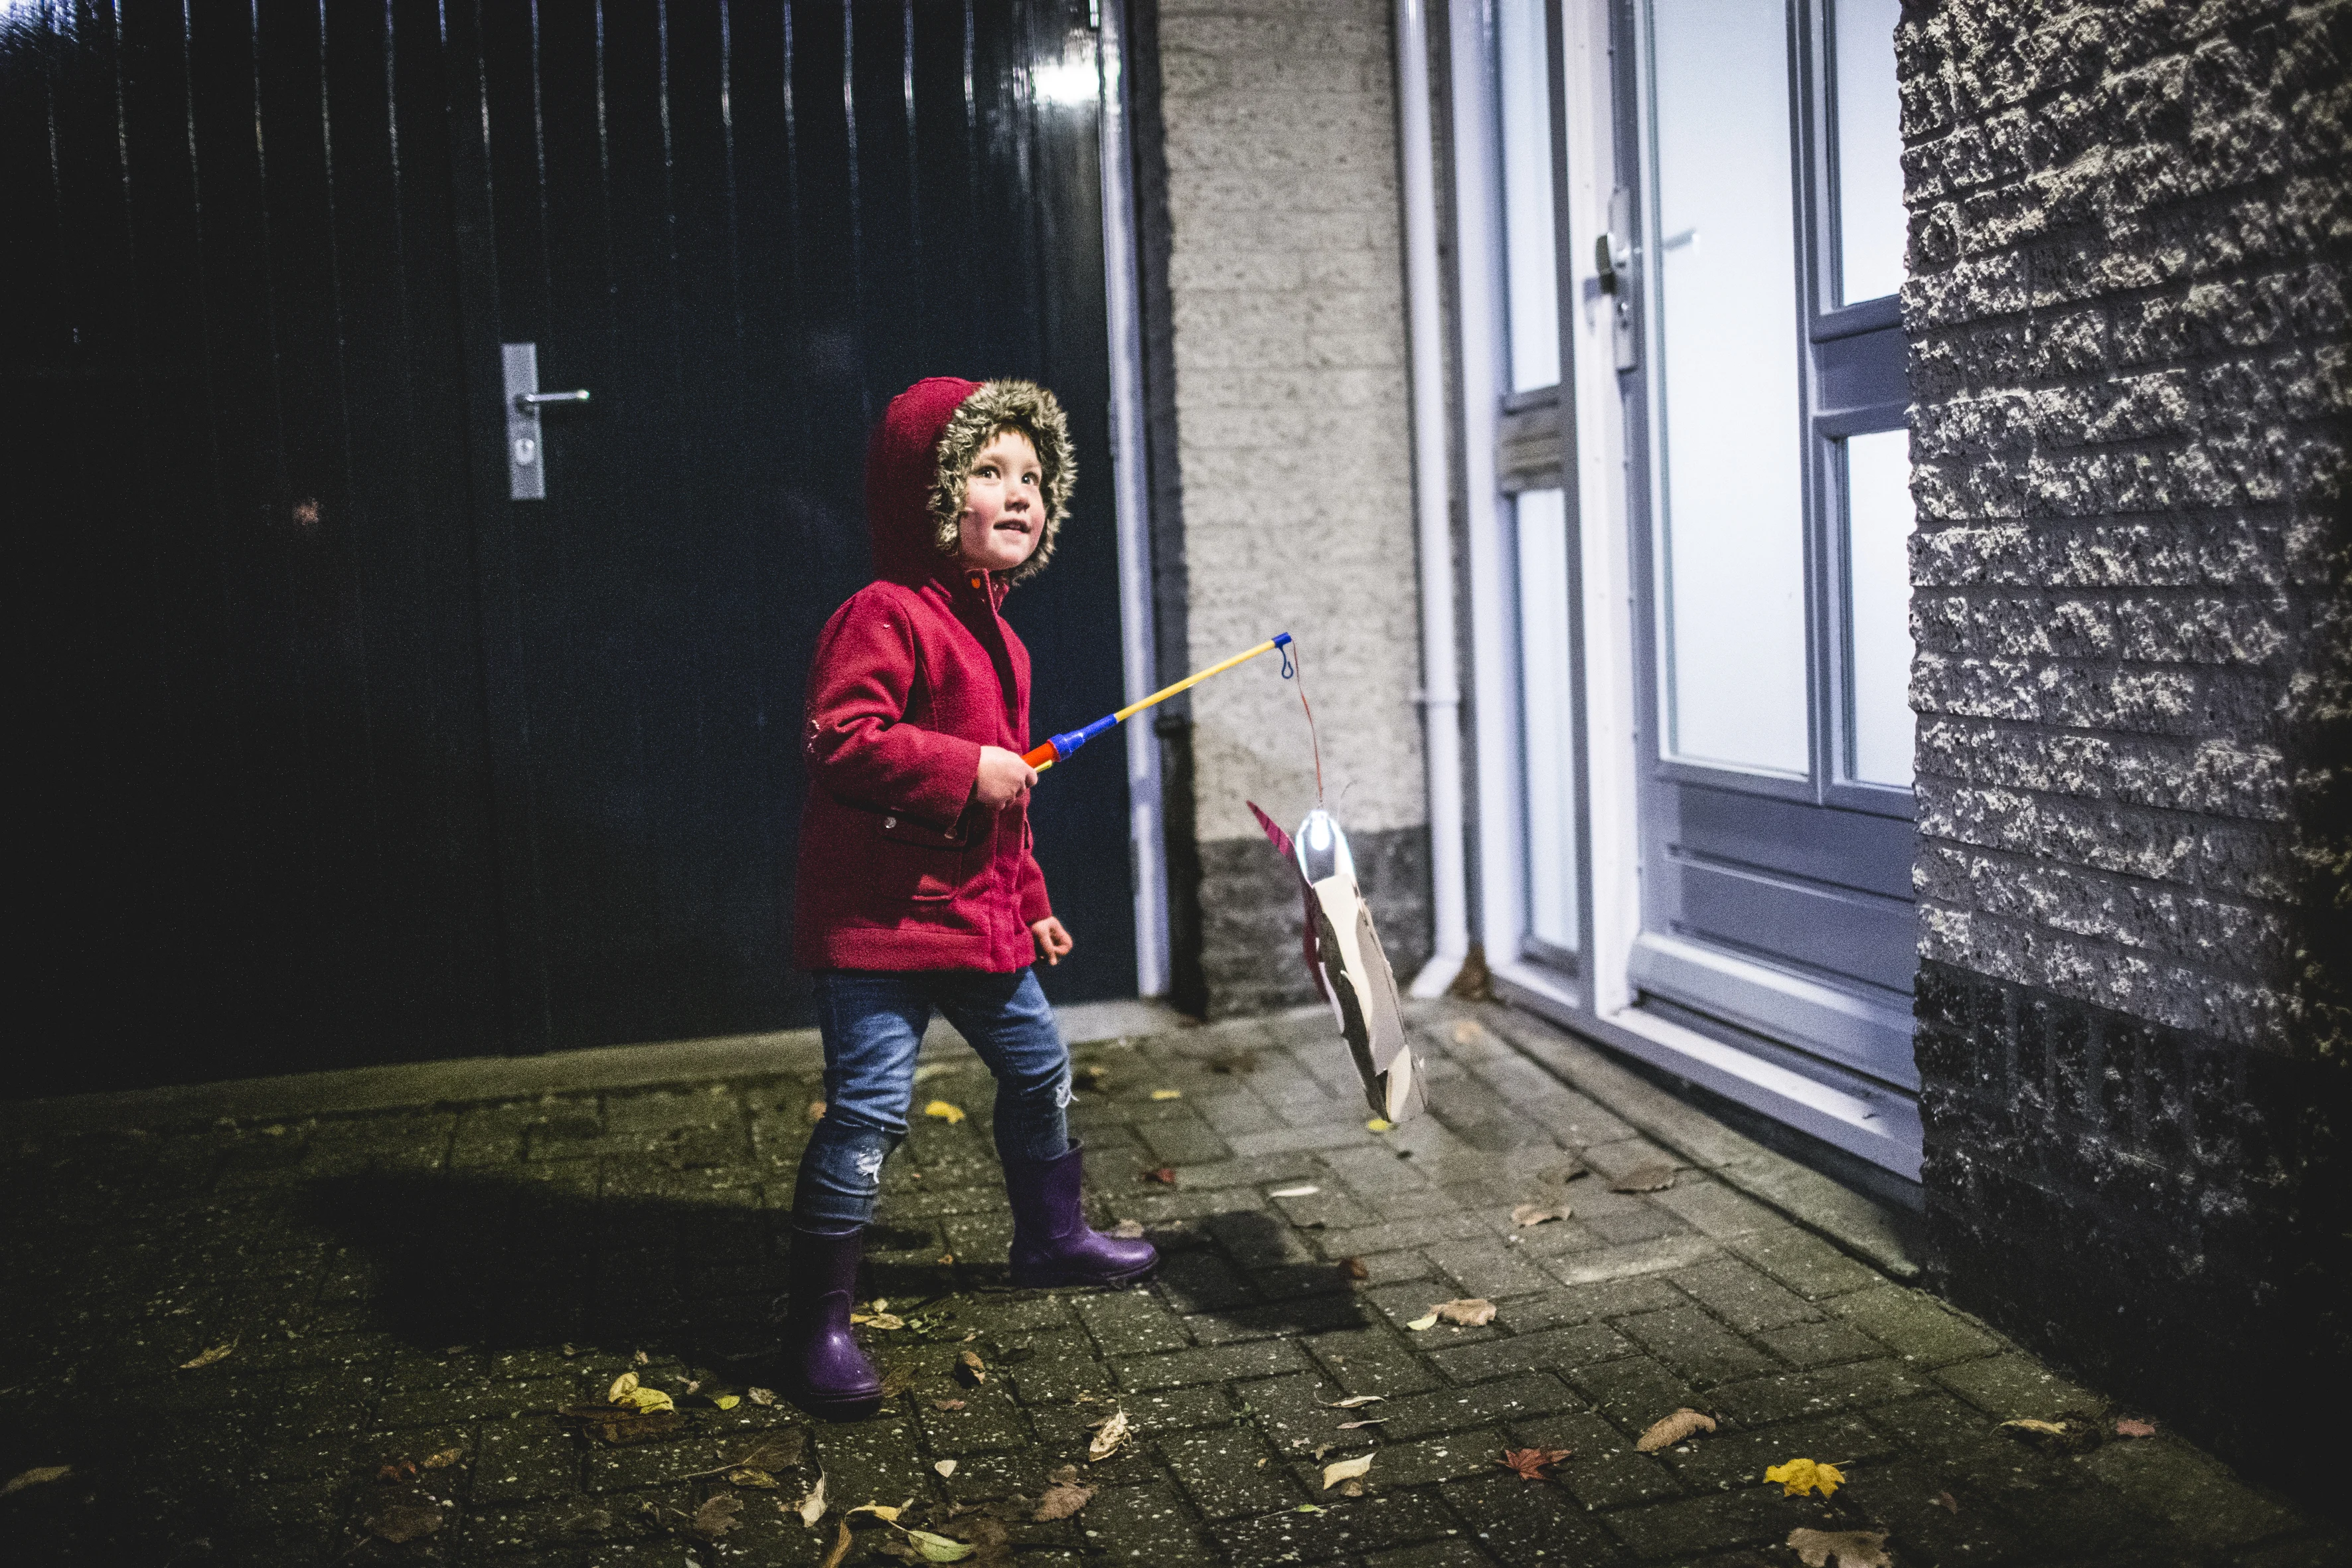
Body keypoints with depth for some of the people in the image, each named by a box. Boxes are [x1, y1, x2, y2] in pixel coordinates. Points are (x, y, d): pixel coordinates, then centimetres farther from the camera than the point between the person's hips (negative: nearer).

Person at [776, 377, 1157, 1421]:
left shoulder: (990, 628, 15)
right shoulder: (884, 614, -15)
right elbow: (840, 739, -26)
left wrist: (1028, 902, 24)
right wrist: (965, 770, -27)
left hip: (975, 916, 10)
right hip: (875, 917, -10)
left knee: (1039, 1069, 21)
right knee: (870, 1109, -9)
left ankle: (1051, 1238, 43)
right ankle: (817, 1324, 4)